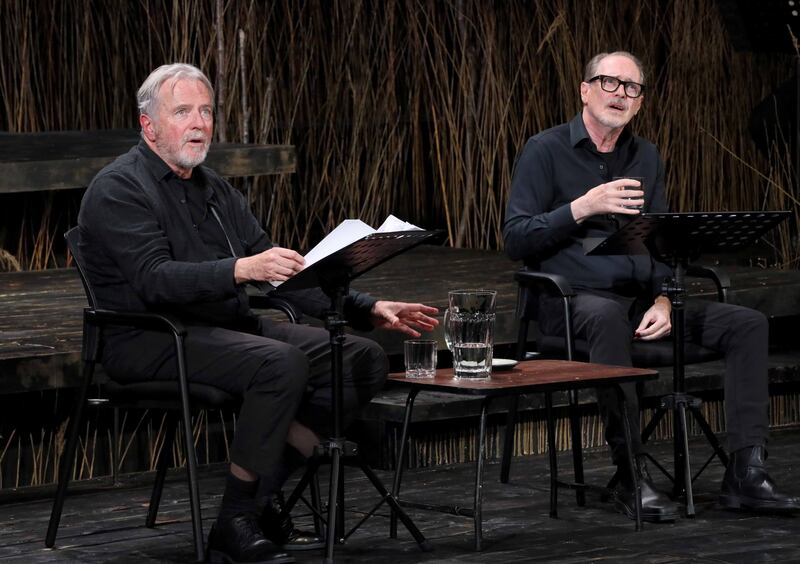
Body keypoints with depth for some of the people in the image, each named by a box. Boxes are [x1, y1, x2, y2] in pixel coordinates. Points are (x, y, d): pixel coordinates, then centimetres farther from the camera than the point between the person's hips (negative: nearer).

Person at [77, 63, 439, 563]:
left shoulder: (214, 190, 18)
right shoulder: (120, 189, -8)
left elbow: (282, 273, 18)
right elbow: (153, 279, -23)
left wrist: (368, 310, 7)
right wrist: (240, 270, -38)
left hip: (230, 328, 9)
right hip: (153, 341, -9)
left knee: (364, 359, -6)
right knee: (281, 364, -33)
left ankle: (265, 500, -9)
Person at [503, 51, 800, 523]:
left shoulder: (646, 156, 18)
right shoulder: (546, 151, 0)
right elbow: (516, 239, -7)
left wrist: (663, 300, -3)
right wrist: (583, 208, -18)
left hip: (642, 298, 6)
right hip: (575, 299, -6)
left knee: (749, 324, -11)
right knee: (607, 318, -42)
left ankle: (746, 475, -16)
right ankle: (632, 478, -38)